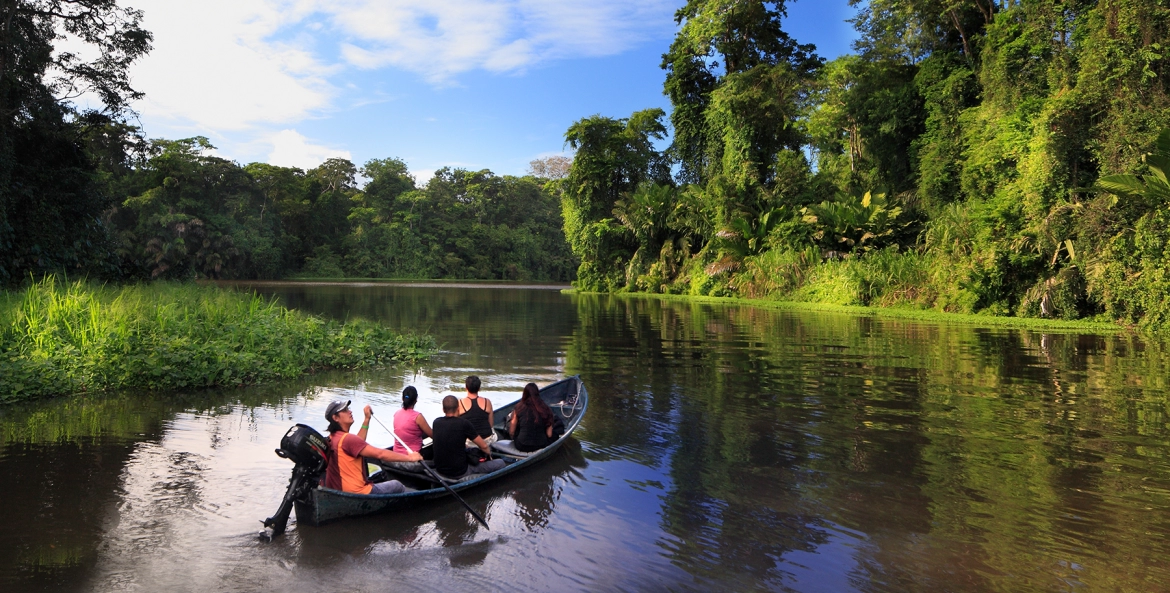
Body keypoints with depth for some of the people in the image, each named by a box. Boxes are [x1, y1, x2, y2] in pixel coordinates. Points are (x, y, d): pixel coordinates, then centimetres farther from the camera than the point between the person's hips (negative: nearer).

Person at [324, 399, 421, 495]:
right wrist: (409, 457, -20)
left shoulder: (333, 438, 5)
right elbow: (380, 454, -26)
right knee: (397, 486, 8)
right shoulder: (347, 439, -24)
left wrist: (367, 419, 20)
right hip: (355, 493, -10)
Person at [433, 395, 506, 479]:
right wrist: (489, 454, 15)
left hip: (439, 470, 6)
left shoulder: (436, 422, -2)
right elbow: (484, 446, -10)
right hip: (460, 473, -6)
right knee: (500, 463, 6)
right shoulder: (463, 423, -17)